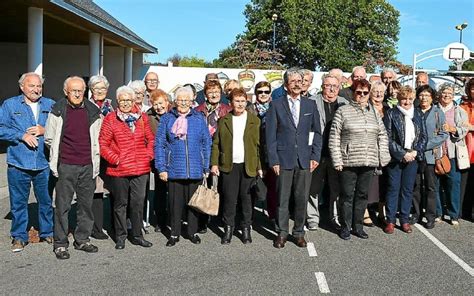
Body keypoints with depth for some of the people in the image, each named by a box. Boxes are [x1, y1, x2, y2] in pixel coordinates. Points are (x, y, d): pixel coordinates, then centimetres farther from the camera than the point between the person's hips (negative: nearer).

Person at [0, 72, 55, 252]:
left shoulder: (51, 105, 8)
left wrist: (45, 131, -10)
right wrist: (22, 135, -13)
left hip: (44, 164, 1)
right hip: (18, 164, -1)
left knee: (47, 200, 10)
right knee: (18, 202, 6)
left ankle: (48, 232, 26)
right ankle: (19, 236, 20)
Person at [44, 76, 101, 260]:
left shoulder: (93, 111, 7)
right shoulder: (58, 110, 0)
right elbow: (49, 138, 8)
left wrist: (94, 158, 9)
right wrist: (59, 154, 11)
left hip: (88, 166, 3)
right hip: (65, 166, -3)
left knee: (86, 204, 9)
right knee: (62, 206, 1)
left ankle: (82, 240, 22)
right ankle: (60, 244, 11)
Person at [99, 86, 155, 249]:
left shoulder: (142, 118, 8)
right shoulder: (110, 119, -2)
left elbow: (150, 139, 15)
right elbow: (103, 144, -4)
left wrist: (148, 155, 2)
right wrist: (115, 159, -11)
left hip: (141, 169, 3)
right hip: (119, 170, -3)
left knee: (138, 203, 9)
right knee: (120, 203, 9)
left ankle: (137, 235, 22)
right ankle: (120, 236, 22)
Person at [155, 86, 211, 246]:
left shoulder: (199, 118, 6)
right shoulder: (167, 119, 3)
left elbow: (206, 144, 7)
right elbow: (159, 144, 2)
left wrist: (206, 167, 3)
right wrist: (161, 168, -5)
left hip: (195, 170, 1)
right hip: (174, 170, -1)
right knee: (175, 202, 6)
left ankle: (193, 232, 25)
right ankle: (174, 233, 20)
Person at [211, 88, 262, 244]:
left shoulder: (254, 120, 5)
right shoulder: (223, 120, 8)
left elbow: (259, 145, 2)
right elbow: (216, 143, 7)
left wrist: (259, 166, -4)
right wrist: (214, 163, -2)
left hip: (248, 166, 0)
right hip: (228, 166, 1)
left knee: (246, 198, 6)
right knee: (229, 198, 1)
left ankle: (246, 229, 19)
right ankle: (228, 228, 14)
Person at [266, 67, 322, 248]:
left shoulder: (310, 105, 10)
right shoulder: (276, 105, 2)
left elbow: (317, 132, 11)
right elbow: (270, 135, 0)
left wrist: (315, 156, 2)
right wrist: (274, 160, -6)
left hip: (305, 159, 2)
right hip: (284, 159, -2)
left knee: (302, 199, 6)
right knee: (282, 198, 4)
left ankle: (299, 232, 20)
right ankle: (281, 232, 18)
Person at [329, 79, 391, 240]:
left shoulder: (374, 112, 12)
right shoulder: (343, 111, -2)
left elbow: (382, 135, 16)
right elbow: (334, 137, -5)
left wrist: (383, 157, 6)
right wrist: (337, 160, -10)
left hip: (369, 162, 4)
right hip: (348, 162, -4)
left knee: (362, 195, 11)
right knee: (347, 196, 3)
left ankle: (358, 226, 23)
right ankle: (345, 227, 16)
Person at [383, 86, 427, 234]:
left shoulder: (418, 114, 9)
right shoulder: (391, 114, -2)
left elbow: (424, 137, 8)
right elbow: (388, 138, -7)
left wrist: (415, 152, -7)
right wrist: (402, 154, -12)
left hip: (413, 157, 3)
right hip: (395, 157, -3)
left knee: (408, 189, 8)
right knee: (393, 188, 1)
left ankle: (405, 220, 17)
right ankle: (390, 220, 9)